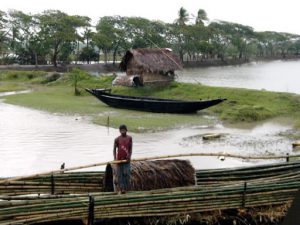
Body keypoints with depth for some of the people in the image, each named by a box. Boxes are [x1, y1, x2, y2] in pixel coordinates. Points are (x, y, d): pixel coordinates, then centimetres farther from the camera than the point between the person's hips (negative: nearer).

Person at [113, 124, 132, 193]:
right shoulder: (117, 139, -3)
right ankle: (121, 189, 8)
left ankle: (126, 188, 7)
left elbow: (130, 148, 4)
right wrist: (115, 158, -8)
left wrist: (129, 156, -9)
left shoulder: (129, 138, 1)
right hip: (119, 159, -1)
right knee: (120, 175, 2)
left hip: (126, 159, 1)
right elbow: (114, 149, 1)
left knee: (127, 174, -2)